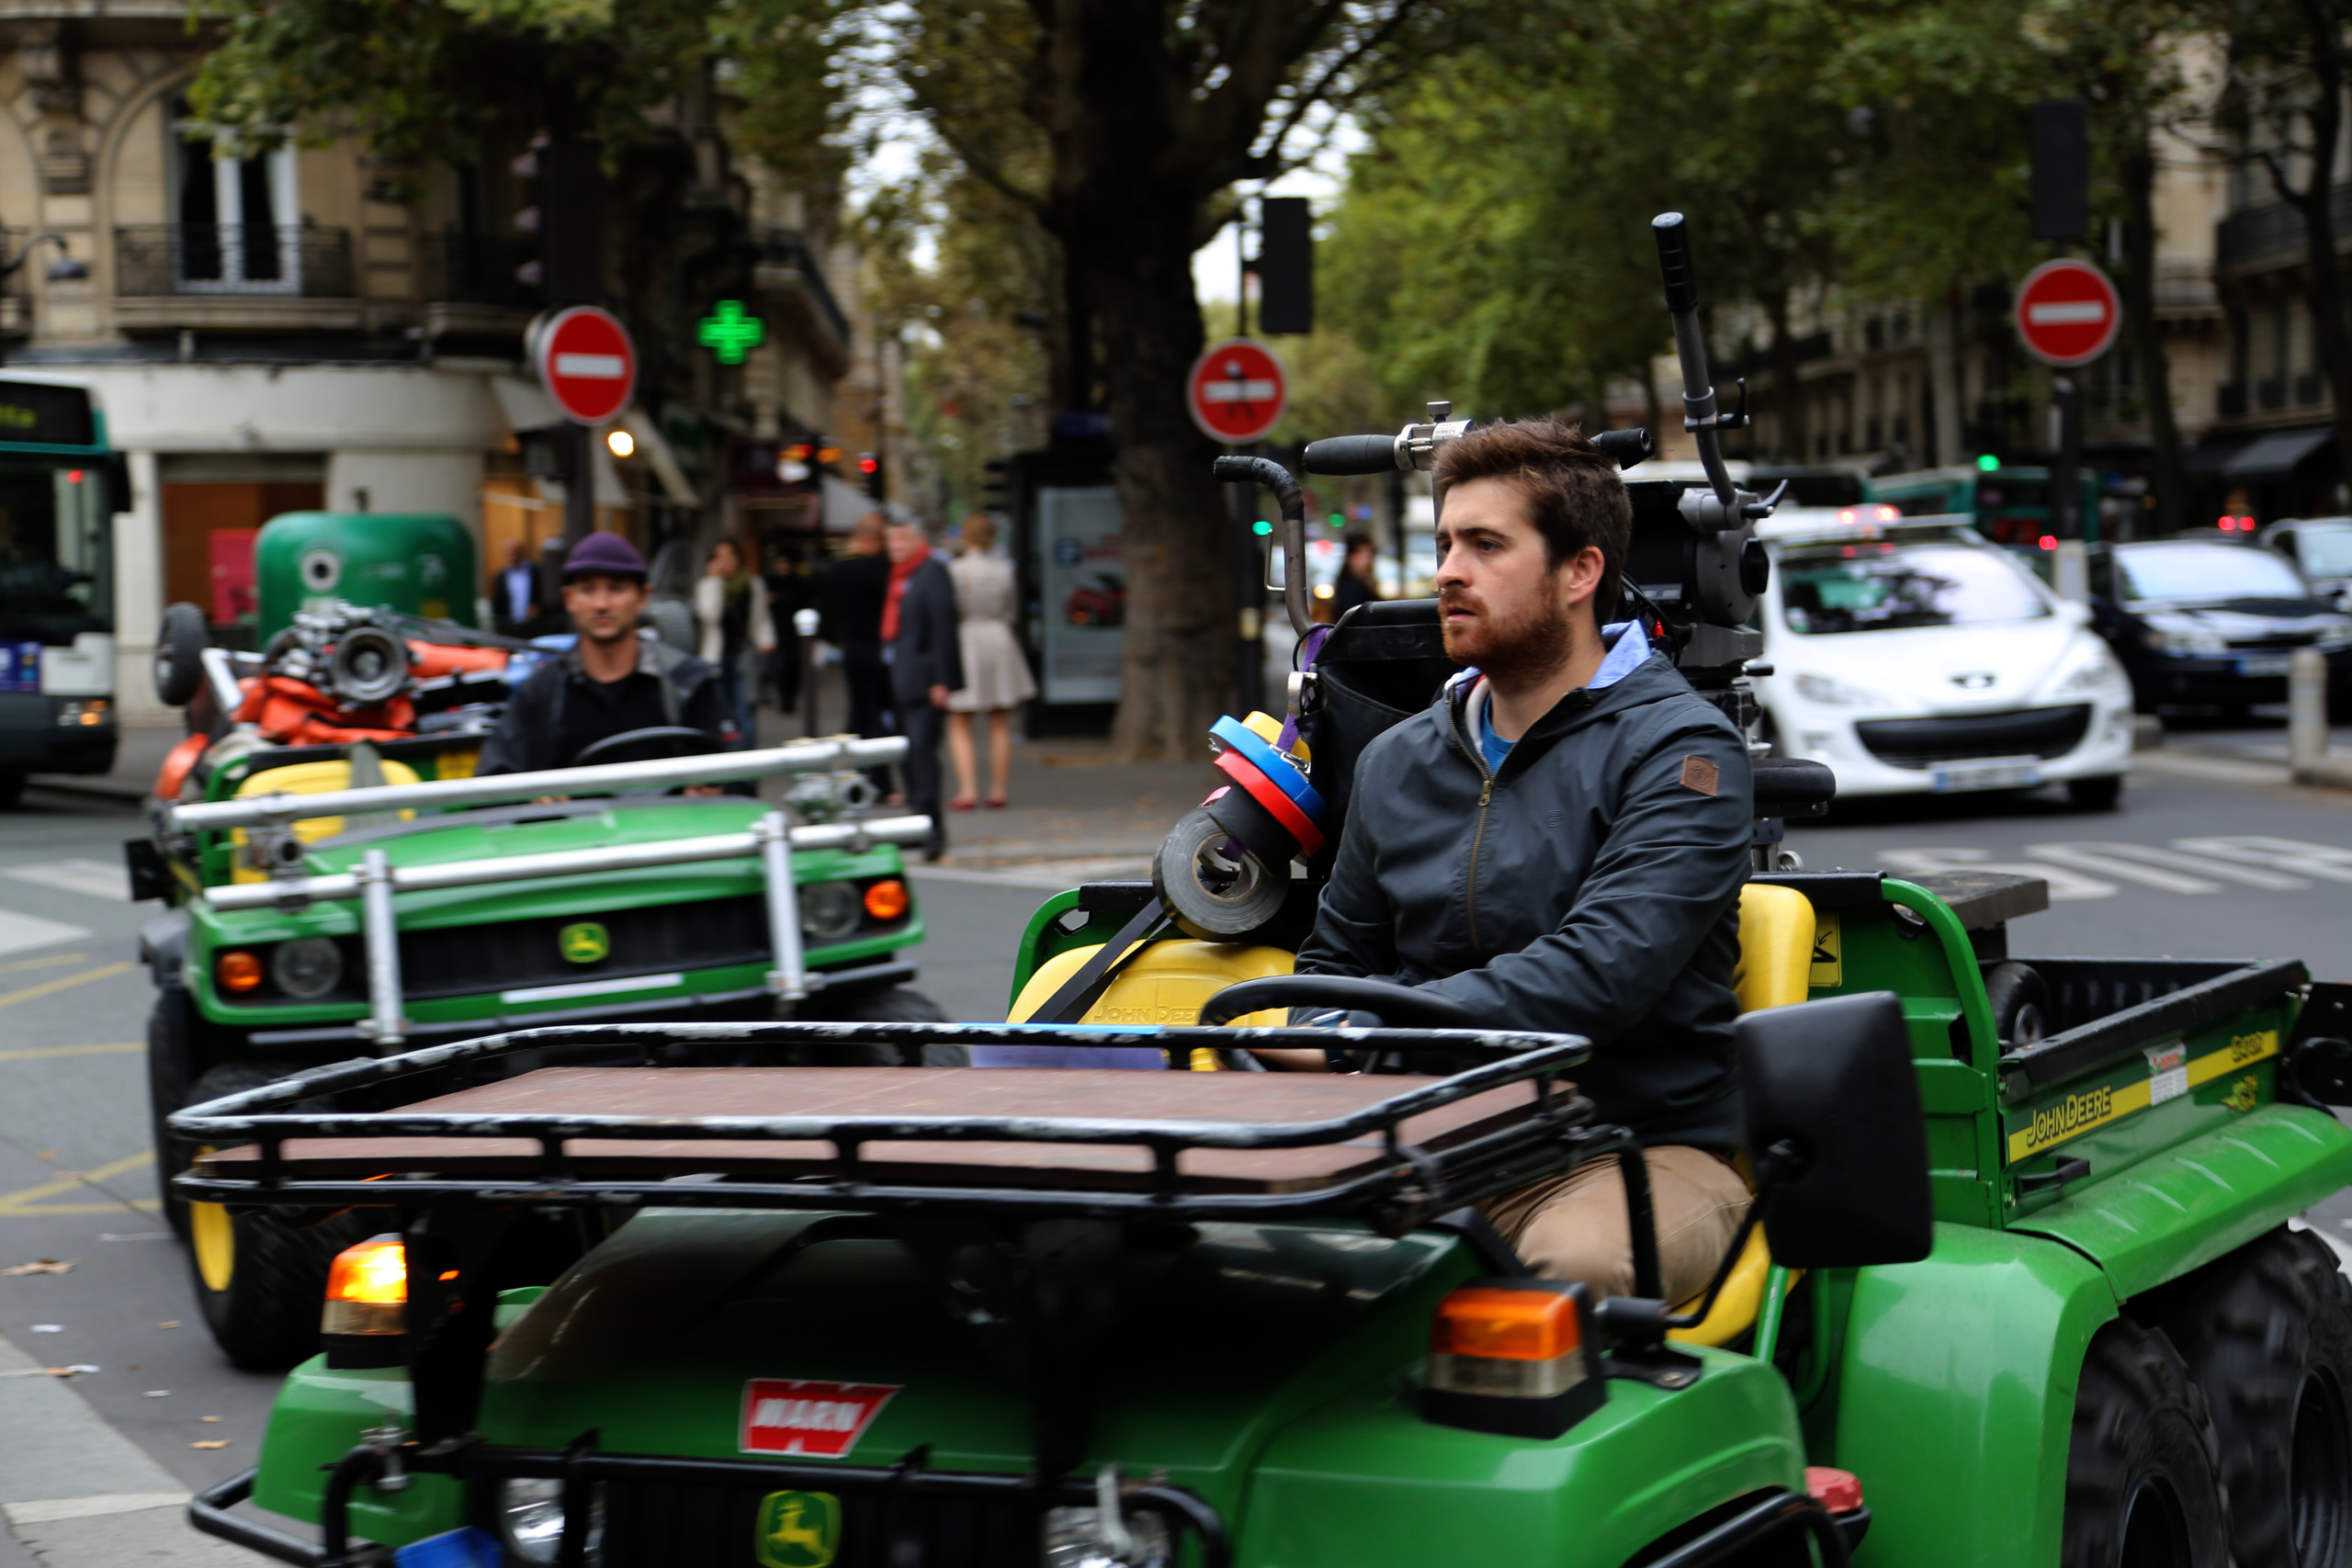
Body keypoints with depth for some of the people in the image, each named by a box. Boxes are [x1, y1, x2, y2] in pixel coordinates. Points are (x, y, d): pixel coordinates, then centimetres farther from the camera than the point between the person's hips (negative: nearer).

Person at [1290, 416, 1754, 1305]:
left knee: (1577, 1262, -39)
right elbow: (1336, 961, 26)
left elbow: (1604, 974, -17)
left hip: (1644, 1149, -5)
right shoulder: (1396, 763, 17)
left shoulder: (1678, 752, -3)